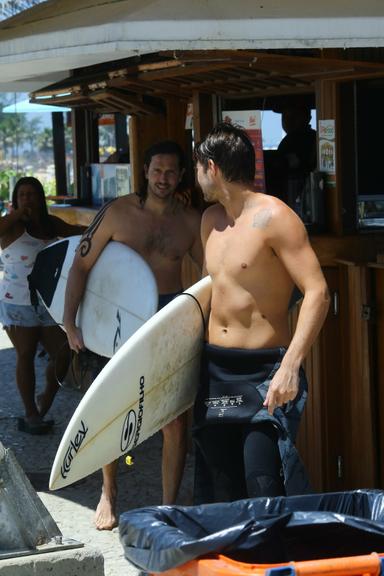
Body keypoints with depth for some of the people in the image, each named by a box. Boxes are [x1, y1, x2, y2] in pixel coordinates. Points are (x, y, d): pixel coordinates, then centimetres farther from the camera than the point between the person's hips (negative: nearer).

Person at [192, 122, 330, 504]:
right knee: (218, 493, 11)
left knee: (265, 494, -12)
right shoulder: (211, 220, 13)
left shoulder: (273, 216, -12)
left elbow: (317, 293, -18)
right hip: (214, 369, 8)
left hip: (263, 372, -8)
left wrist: (291, 366, -25)